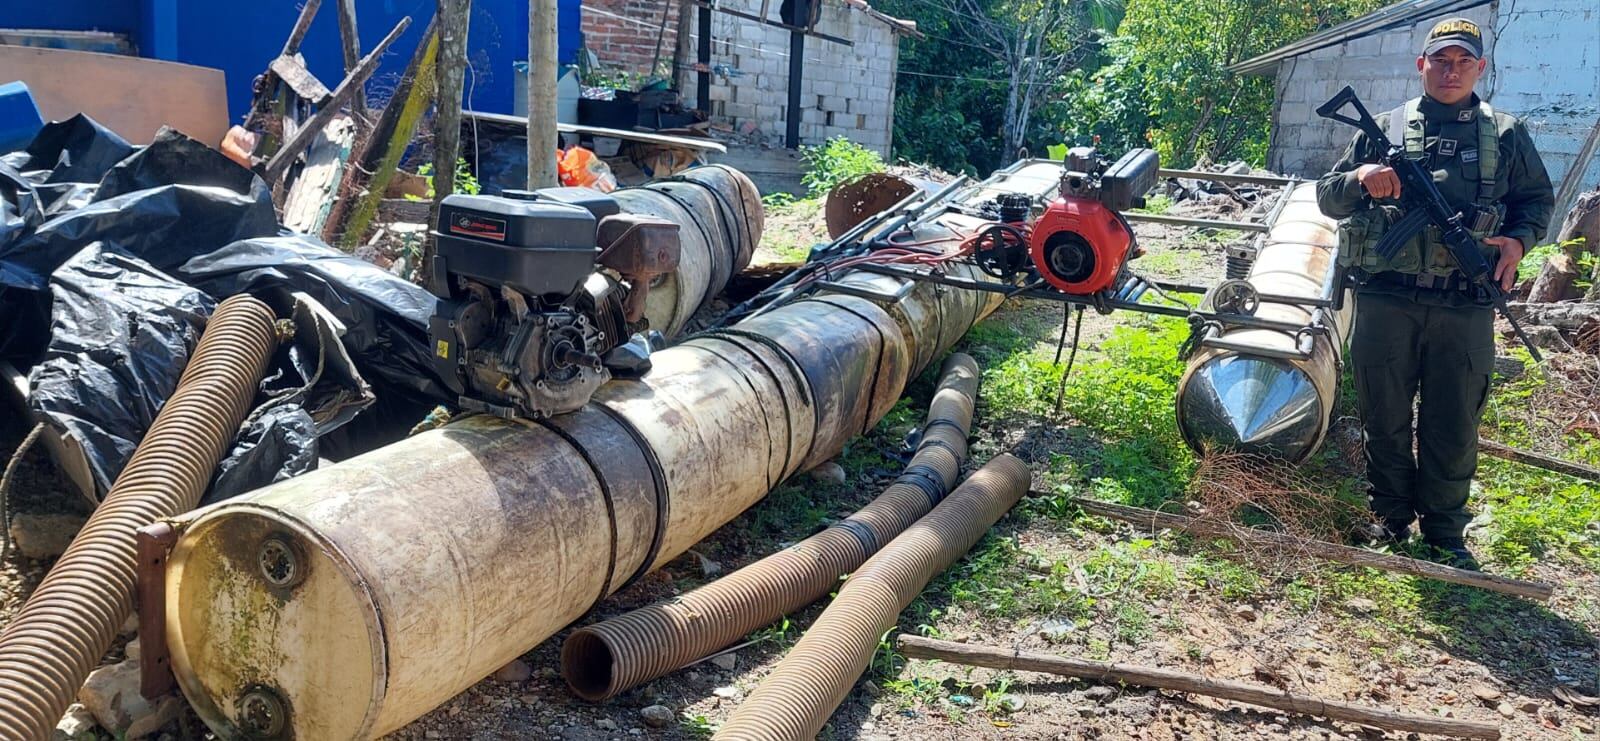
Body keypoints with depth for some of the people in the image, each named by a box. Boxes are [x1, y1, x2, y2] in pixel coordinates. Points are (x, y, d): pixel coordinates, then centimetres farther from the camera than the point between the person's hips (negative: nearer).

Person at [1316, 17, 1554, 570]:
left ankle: (1445, 532, 20)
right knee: (1385, 418, 8)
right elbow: (1327, 197, 8)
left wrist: (1519, 239, -4)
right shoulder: (1384, 129, 8)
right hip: (1385, 301, 0)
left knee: (1453, 425, 6)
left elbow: (1538, 198, 18)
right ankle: (1391, 518, 24)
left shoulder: (1505, 135, 10)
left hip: (1464, 309, 0)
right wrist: (1358, 179, -14)